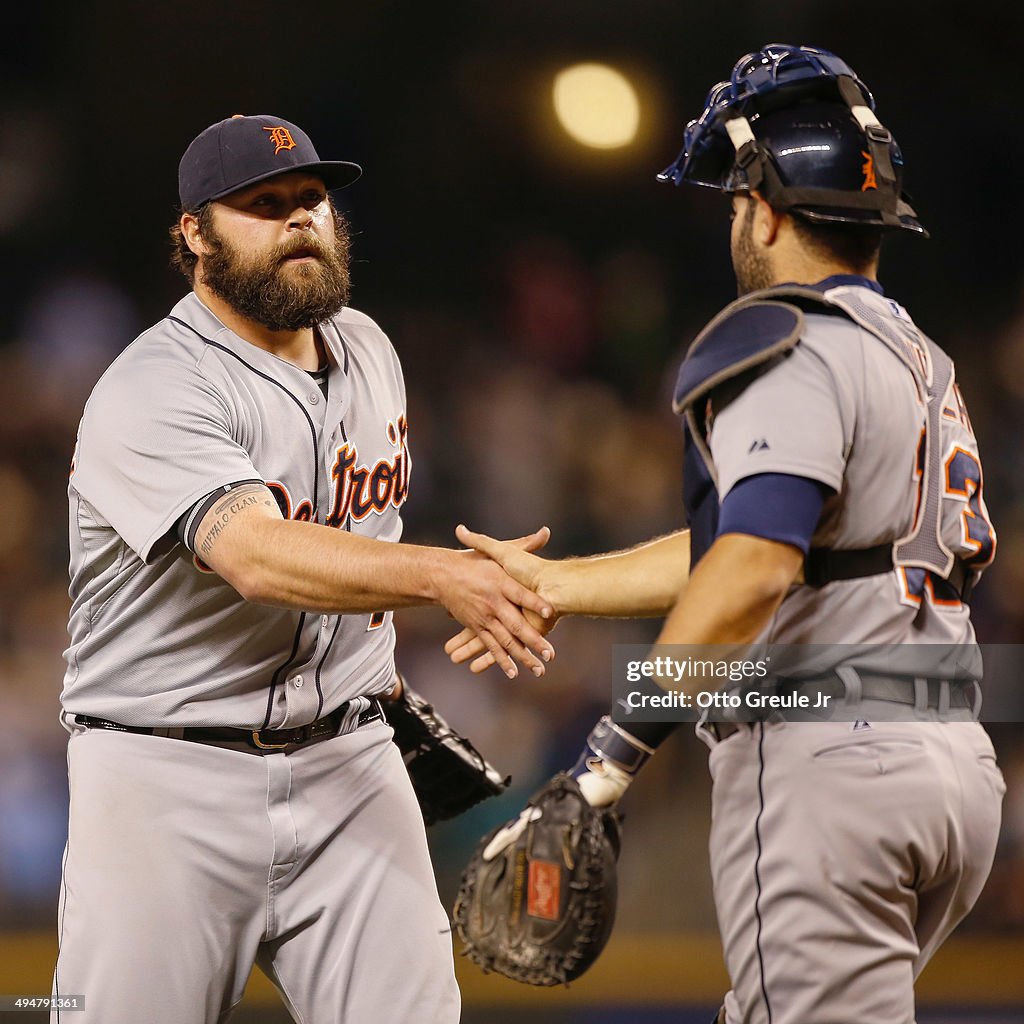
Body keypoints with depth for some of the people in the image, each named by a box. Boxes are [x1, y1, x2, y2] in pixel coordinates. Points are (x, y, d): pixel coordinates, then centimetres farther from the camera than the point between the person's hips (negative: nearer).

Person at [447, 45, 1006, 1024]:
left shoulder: (786, 344, -9)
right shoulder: (921, 359, 20)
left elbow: (755, 567, -23)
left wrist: (617, 747, -23)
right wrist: (554, 585, 33)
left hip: (823, 764, -9)